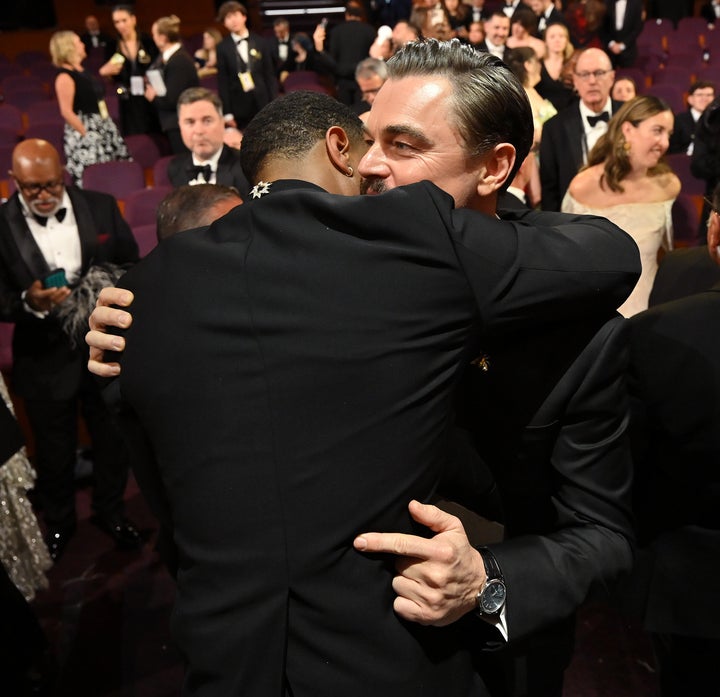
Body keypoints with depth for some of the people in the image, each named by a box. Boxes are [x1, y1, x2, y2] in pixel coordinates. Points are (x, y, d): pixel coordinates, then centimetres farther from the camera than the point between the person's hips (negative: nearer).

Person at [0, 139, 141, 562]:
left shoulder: (101, 207, -6)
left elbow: (132, 266, 2)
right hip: (44, 357, -1)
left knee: (112, 438, 17)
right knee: (55, 449, 17)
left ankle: (112, 512, 43)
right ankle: (59, 523, 42)